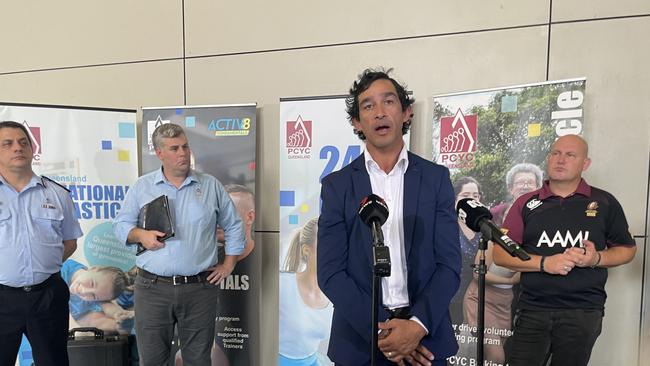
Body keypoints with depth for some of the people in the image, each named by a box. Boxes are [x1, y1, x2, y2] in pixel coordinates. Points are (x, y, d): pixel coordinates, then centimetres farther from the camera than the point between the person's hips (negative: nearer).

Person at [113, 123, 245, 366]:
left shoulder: (211, 185, 4)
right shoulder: (142, 187, 5)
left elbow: (234, 226, 10)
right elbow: (121, 224, 10)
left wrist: (228, 265, 5)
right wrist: (140, 235, -11)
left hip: (200, 289, 0)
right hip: (153, 288, 0)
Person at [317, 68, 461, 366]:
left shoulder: (436, 177, 0)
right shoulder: (337, 185, -2)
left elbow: (449, 263, -3)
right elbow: (330, 272, -6)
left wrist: (418, 325, -16)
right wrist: (379, 330, -15)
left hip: (425, 336, 1)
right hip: (359, 338, 0)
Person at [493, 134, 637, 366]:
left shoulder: (605, 203, 5)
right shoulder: (526, 204, 3)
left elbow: (627, 249, 12)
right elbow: (500, 254, 0)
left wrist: (597, 259, -9)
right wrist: (544, 263, -15)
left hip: (584, 312, 0)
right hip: (533, 310, 0)